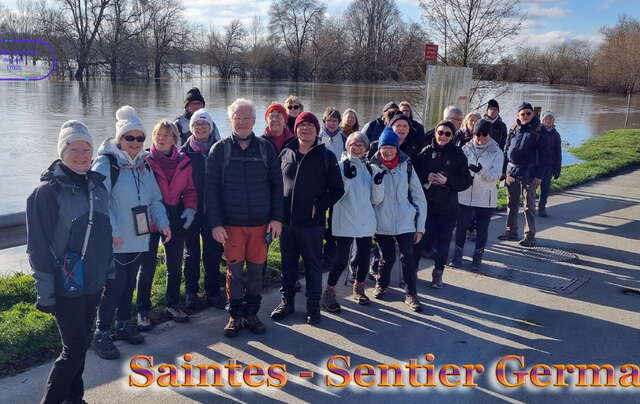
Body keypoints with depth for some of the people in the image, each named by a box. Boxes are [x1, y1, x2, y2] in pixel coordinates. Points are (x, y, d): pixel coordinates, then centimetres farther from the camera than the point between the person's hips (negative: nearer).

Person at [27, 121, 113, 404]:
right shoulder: (48, 191, -13)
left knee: (81, 343, 16)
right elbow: (38, 245, -13)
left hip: (93, 282, 6)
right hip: (65, 287, -6)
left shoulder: (97, 183, 6)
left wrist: (109, 272, 15)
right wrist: (45, 292, -15)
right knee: (74, 349, -2)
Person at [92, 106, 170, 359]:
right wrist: (111, 231, -23)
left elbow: (155, 198, 15)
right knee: (115, 286, -5)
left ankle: (124, 324, 31)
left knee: (130, 283, 16)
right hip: (116, 241, -6)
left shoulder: (144, 164, 13)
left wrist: (163, 223, 1)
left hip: (140, 238, 7)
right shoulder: (106, 163, -9)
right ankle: (101, 333, 8)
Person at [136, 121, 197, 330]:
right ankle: (143, 310, 11)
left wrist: (190, 208, -5)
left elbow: (189, 189, 10)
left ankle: (173, 305, 27)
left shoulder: (183, 161, 6)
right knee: (148, 265, -2)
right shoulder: (145, 161, -5)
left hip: (176, 218, 4)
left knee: (175, 264, 12)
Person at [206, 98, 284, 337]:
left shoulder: (265, 148, 5)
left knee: (256, 269, 8)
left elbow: (277, 185, 5)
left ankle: (252, 313, 23)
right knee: (234, 270, 4)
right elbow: (211, 189, -1)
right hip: (231, 223, -1)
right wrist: (215, 223, -7)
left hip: (261, 223, 1)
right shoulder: (220, 150, 2)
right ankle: (235, 315, 19)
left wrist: (277, 218, -2)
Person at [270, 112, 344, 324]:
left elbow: (337, 190, -1)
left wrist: (318, 206, -11)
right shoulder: (286, 153, 7)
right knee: (288, 263, 14)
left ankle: (313, 305, 19)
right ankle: (287, 301, 28)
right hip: (286, 221, 3)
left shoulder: (326, 156, -1)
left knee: (313, 264, 7)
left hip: (312, 223, -3)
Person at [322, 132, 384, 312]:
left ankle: (359, 288, 33)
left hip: (366, 222, 5)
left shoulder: (370, 169, 9)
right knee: (341, 259, -6)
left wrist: (378, 182, -8)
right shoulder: (341, 166, -3)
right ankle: (329, 293, 10)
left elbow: (376, 200, 8)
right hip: (345, 222, -4)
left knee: (364, 257, 11)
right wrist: (347, 178, -22)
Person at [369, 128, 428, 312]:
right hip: (382, 224, 0)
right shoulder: (373, 167, -3)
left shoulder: (406, 166, -2)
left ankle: (411, 294, 12)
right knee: (387, 257, 11)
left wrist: (420, 226, 0)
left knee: (408, 257, -1)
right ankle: (381, 284, 36)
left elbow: (419, 198, 2)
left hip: (405, 222, 0)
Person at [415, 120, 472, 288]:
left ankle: (438, 273, 19)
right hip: (426, 203, 1)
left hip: (447, 206, 0)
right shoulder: (426, 152, 3)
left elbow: (466, 181, 0)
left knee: (443, 240, 4)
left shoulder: (458, 154, 1)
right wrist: (426, 177, -14)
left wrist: (447, 181, -14)